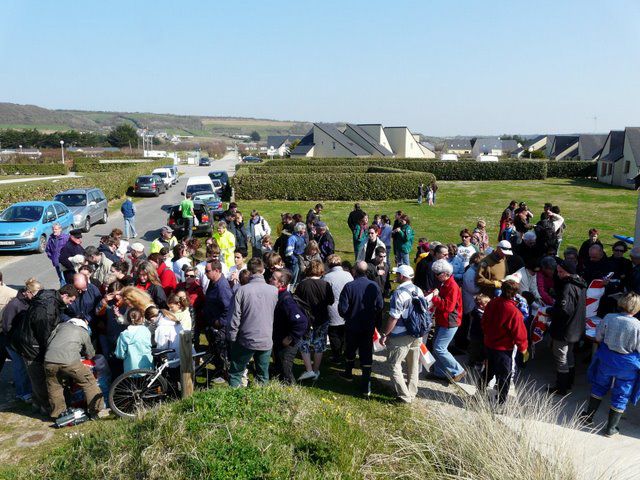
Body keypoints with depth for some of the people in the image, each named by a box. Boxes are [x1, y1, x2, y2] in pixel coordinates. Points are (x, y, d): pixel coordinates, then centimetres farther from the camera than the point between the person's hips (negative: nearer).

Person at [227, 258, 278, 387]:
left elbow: (235, 317, -9)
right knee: (263, 376, 15)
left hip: (246, 340, -2)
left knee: (235, 374, 13)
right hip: (266, 341, 2)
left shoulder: (242, 290, -12)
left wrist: (232, 338, 1)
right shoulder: (274, 290, -6)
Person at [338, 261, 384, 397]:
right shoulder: (374, 286, -11)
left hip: (352, 326, -1)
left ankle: (348, 373, 44)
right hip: (369, 327, 1)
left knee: (350, 350, 22)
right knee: (367, 355, 7)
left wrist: (347, 317, 6)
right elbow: (380, 306, -5)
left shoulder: (349, 286, -18)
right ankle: (366, 387, 6)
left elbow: (342, 308, -16)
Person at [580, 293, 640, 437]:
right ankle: (611, 428, 23)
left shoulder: (608, 318, -15)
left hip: (606, 360, 2)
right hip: (628, 365, -2)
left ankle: (589, 415, 35)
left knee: (599, 386, 24)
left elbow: (598, 338, -2)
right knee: (621, 395, 14)